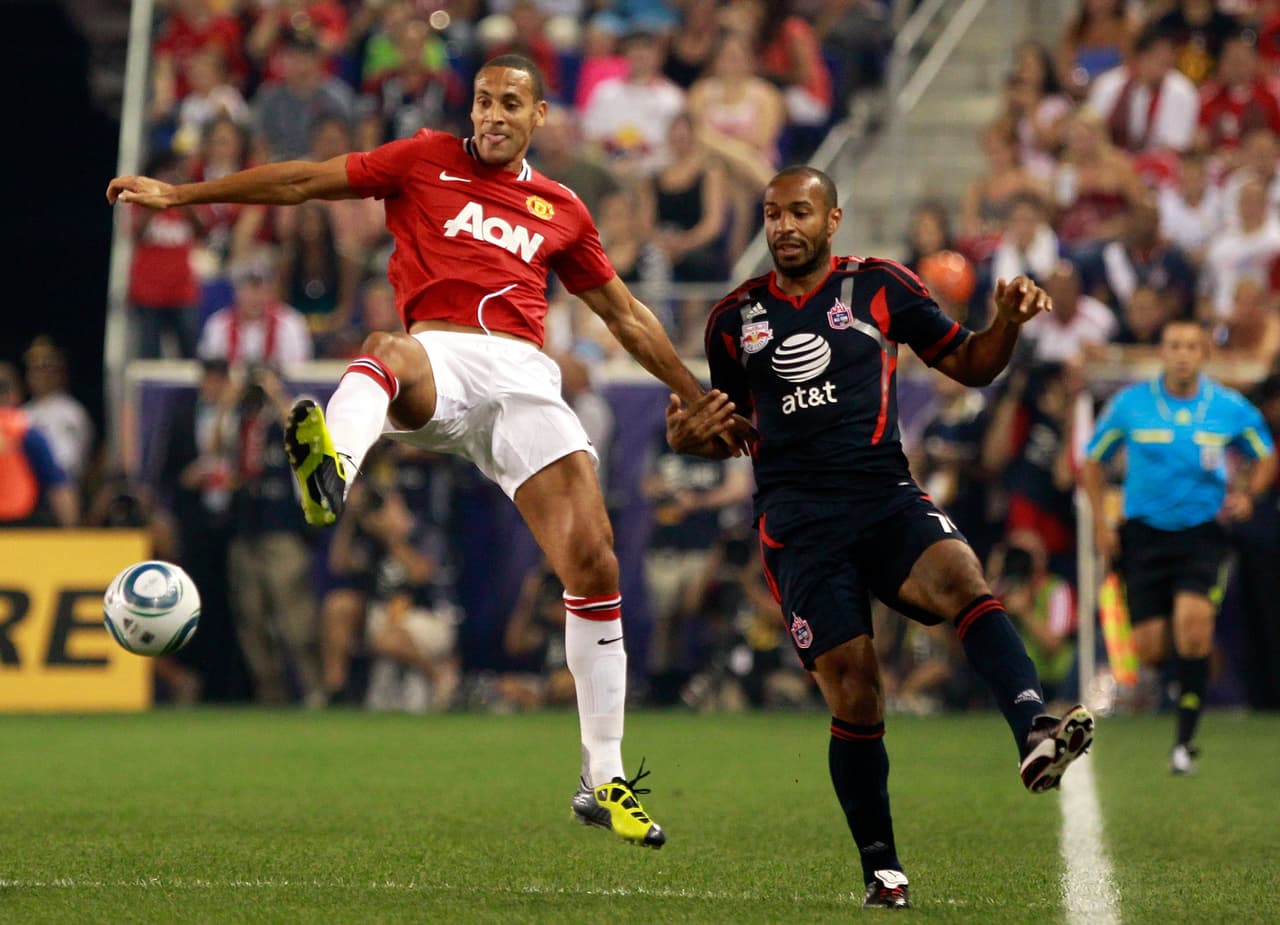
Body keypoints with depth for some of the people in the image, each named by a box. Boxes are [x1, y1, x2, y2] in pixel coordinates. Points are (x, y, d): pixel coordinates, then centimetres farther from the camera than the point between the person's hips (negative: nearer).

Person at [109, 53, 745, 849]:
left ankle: (604, 782, 2)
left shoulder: (560, 211, 23)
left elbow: (626, 315, 31)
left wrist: (701, 402, 32)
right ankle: (333, 471, -79)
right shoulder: (426, 161, 17)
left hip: (524, 375, 3)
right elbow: (305, 181, 16)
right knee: (386, 354, -41)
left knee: (595, 565, -9)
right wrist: (179, 194, 12)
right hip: (440, 359, -3)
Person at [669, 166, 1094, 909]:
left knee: (962, 577, -33)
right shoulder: (737, 318, 13)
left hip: (886, 498, -1)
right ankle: (882, 870, 5)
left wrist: (1008, 321, -7)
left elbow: (969, 365, 13)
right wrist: (690, 436, 1)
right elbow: (733, 427, 24)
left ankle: (1035, 735, -51)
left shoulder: (881, 288, 8)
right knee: (853, 694, -7)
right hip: (799, 520, 1)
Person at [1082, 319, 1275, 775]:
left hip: (1203, 530, -1)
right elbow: (1092, 460, 11)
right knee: (1149, 649, -6)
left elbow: (1265, 457, 16)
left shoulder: (1230, 409, -1)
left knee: (1193, 617, -25)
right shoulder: (1130, 404, -2)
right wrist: (1100, 523, 3)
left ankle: (1185, 740, -17)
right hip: (1144, 531, 1)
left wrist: (1246, 494, -3)